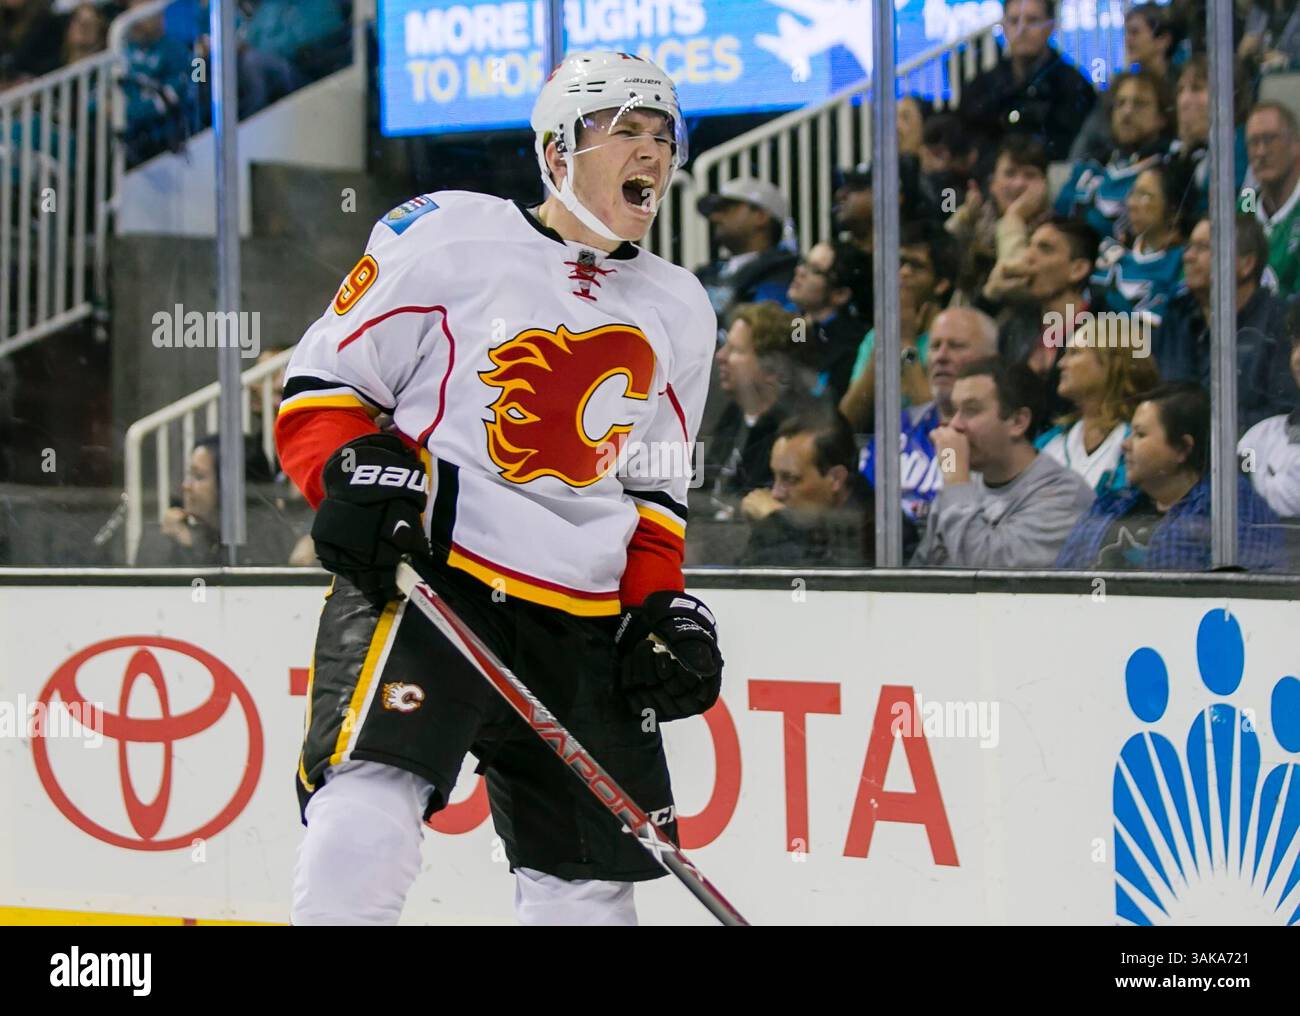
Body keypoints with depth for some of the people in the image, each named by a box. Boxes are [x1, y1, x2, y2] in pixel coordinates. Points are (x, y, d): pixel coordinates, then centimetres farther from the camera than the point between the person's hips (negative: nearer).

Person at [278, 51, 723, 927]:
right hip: (420, 575, -6)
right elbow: (322, 380, 1)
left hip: (584, 620, 6)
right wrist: (355, 476, -17)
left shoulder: (679, 312, 17)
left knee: (592, 883, 6)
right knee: (369, 815, -28)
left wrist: (661, 604, 10)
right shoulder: (449, 237, -1)